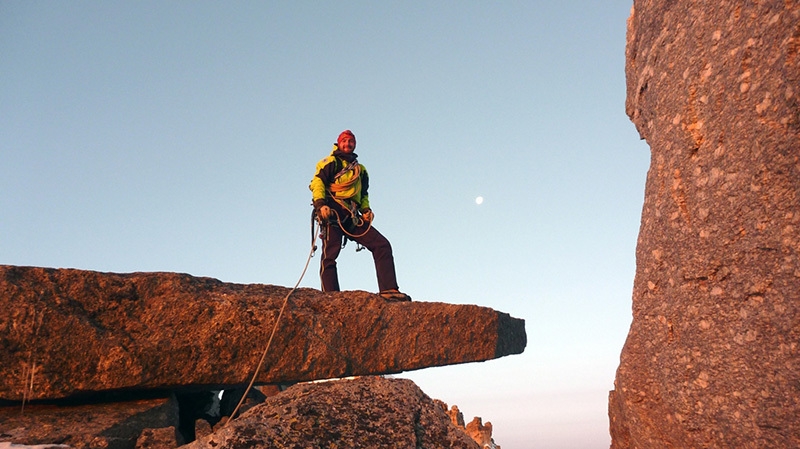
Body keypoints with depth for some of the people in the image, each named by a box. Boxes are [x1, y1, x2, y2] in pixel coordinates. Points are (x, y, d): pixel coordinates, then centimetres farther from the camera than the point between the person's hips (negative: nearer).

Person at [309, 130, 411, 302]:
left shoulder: (360, 170, 31)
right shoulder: (331, 162, 12)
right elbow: (317, 182, -2)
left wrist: (366, 209, 11)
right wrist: (320, 204, -19)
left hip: (352, 217, 6)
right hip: (333, 212, -6)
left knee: (382, 245, -8)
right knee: (330, 254, -18)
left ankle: (388, 290, -15)